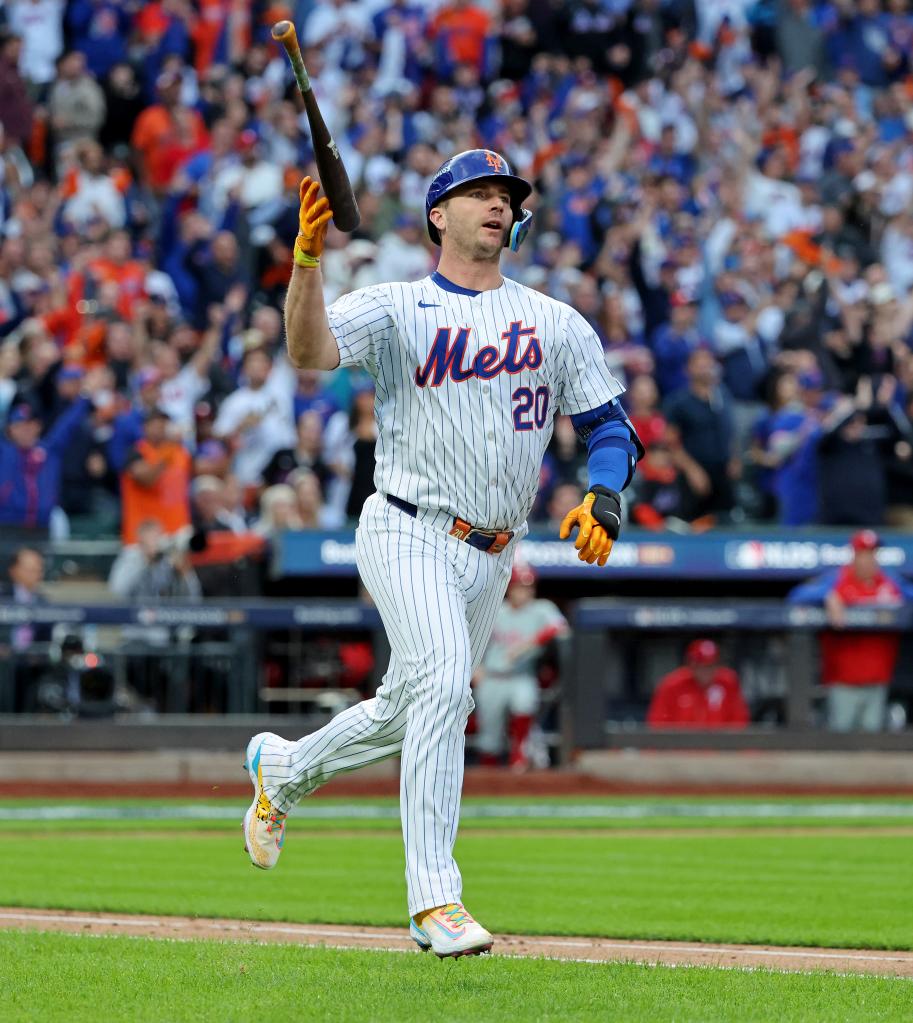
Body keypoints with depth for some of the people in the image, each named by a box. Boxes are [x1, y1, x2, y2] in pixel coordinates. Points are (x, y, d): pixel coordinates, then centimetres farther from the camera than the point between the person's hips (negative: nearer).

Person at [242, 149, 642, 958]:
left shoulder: (558, 323, 11)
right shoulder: (394, 308, -1)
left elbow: (611, 426, 10)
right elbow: (311, 350, -18)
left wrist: (603, 498, -10)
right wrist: (308, 256, -34)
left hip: (491, 557, 6)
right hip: (409, 534, -5)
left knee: (411, 715, 15)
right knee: (444, 680, -26)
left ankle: (284, 768, 45)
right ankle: (434, 900, -29)